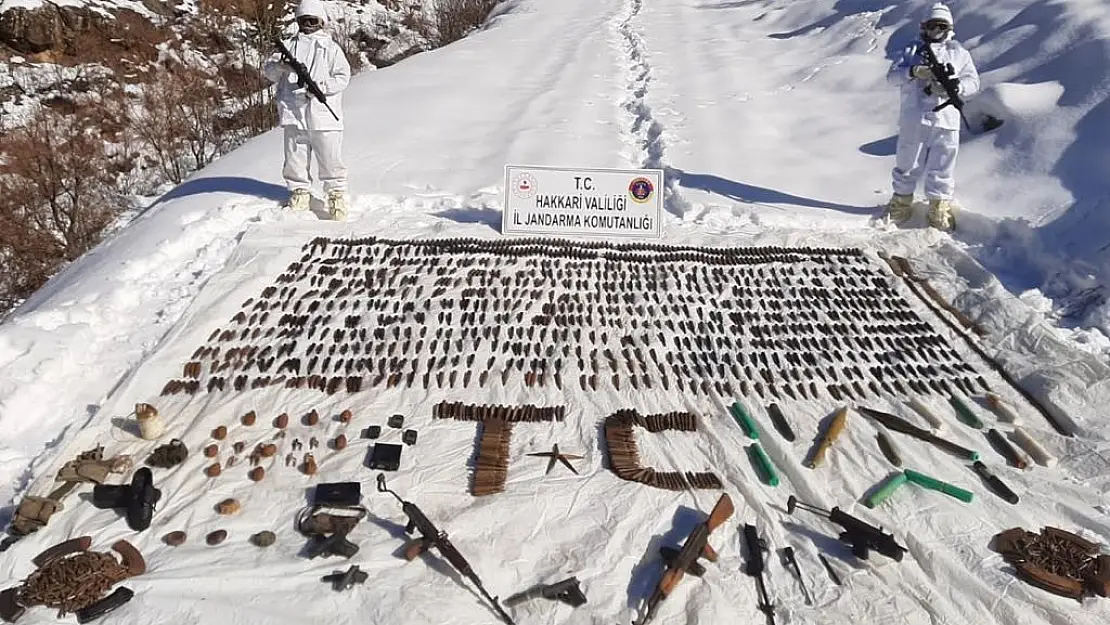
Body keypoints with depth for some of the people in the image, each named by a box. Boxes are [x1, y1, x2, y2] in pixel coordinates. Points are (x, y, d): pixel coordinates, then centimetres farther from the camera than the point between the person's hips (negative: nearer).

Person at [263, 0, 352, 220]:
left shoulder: (331, 48, 8)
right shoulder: (289, 45, 16)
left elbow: (342, 77, -2)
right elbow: (269, 71, 10)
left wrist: (318, 87, -15)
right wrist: (280, 66, -13)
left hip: (323, 115, -2)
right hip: (293, 114, 3)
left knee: (331, 160, -2)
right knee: (295, 158, 7)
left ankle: (337, 194, 9)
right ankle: (299, 191, 20)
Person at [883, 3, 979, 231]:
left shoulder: (959, 53, 16)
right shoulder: (912, 50, 16)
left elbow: (973, 81, 7)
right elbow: (892, 74, 4)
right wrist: (913, 71, -15)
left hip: (946, 120, 0)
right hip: (913, 119, 0)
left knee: (942, 169, 1)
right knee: (907, 164, 7)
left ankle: (939, 211, 8)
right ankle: (901, 204, 21)